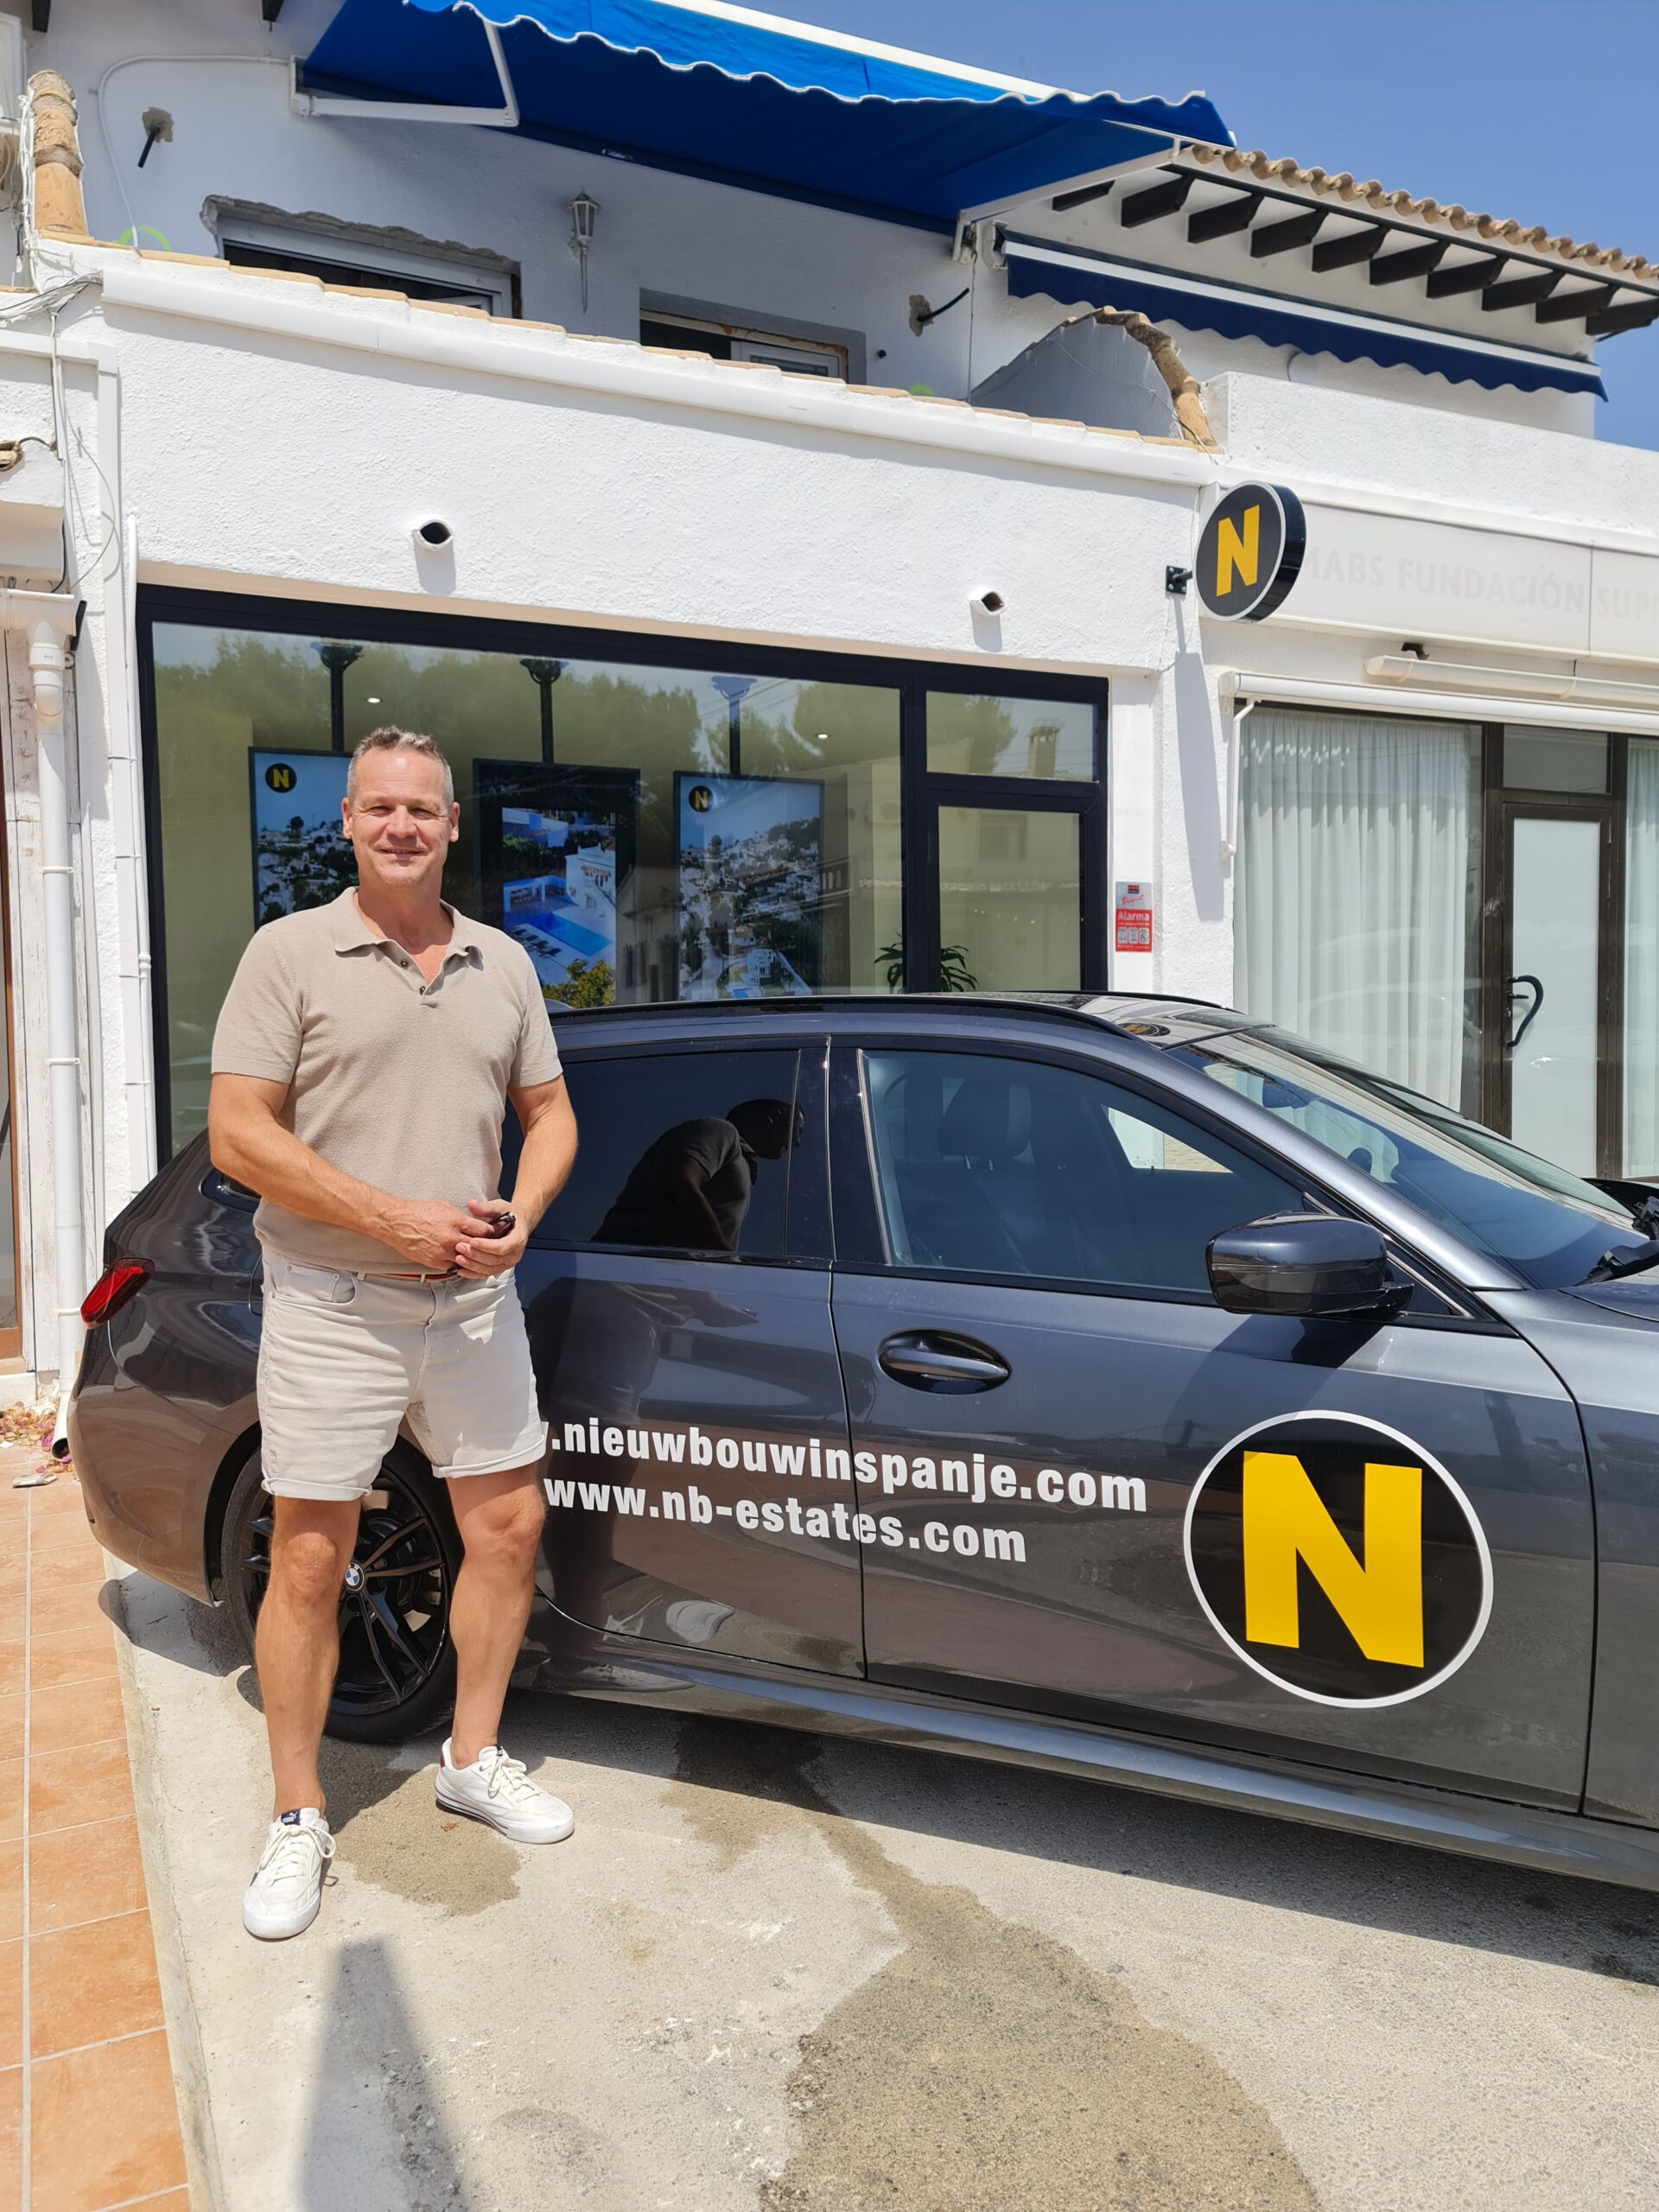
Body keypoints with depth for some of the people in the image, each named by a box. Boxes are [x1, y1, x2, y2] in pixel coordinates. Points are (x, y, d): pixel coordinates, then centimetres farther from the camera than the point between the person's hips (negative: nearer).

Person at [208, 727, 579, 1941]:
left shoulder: (503, 964, 9)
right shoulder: (291, 953, -5)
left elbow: (549, 1113, 14)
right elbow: (237, 1134, -11)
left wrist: (518, 1221, -7)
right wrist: (394, 1220, -18)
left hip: (472, 1299, 5)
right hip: (333, 1305, -4)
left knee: (509, 1525, 10)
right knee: (310, 1561, 3)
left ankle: (474, 1757, 31)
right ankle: (299, 1819, 21)